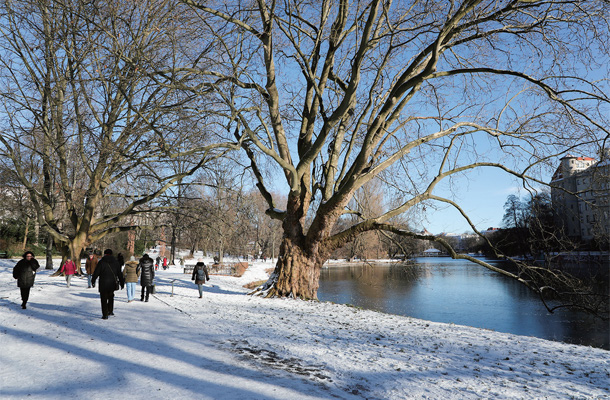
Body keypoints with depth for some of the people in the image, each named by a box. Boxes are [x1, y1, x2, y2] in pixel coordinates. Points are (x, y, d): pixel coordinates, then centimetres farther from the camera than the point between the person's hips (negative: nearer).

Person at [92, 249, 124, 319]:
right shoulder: (115, 262, 5)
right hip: (112, 284, 3)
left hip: (103, 284, -3)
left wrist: (93, 281, 9)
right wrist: (122, 283, 17)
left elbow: (96, 273, -4)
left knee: (104, 299, 3)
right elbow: (119, 273, 9)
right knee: (111, 296, 23)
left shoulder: (101, 262, -6)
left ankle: (105, 315, 3)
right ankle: (110, 311, 18)